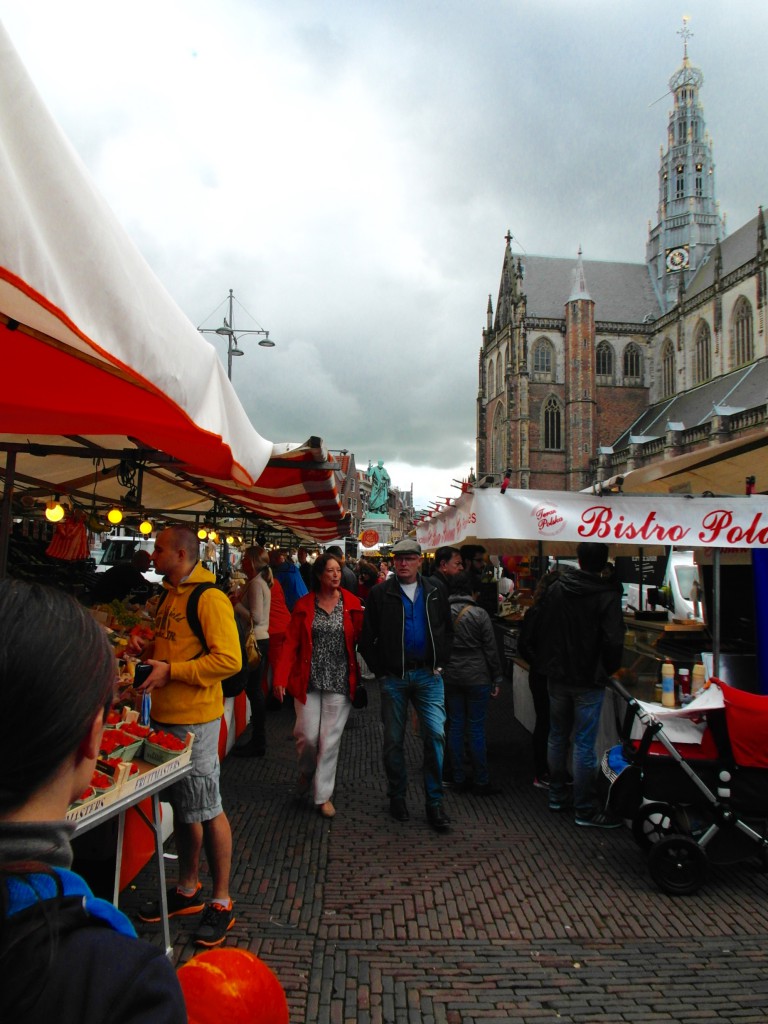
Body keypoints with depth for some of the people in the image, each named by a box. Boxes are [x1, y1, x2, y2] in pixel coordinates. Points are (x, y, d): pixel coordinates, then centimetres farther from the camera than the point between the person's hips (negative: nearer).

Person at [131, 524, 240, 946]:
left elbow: (229, 660, -23)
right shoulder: (169, 596, 13)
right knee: (181, 805, 19)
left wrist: (171, 670, -23)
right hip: (165, 716, 9)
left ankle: (221, 902, 18)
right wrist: (147, 649, 6)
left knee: (207, 810, 2)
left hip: (195, 719, -9)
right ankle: (187, 889, 35)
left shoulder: (210, 598, -17)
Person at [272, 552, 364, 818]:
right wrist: (281, 678, -11)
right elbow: (291, 644, -2)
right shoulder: (304, 605, 0)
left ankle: (323, 795, 21)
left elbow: (360, 637, -5)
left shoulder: (351, 604, 1)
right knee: (307, 735, 2)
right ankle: (306, 771, 36)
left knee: (330, 739, 5)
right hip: (309, 680, 0)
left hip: (339, 682, 0)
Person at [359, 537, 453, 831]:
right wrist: (380, 670, -3)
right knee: (394, 740, 9)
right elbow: (367, 638, 1)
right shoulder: (380, 594, -2)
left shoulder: (434, 593, 6)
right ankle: (397, 796, 28)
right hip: (394, 677, -1)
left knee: (435, 734, -6)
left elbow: (447, 630, 14)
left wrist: (440, 662, 4)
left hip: (428, 675, 1)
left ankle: (434, 801, 8)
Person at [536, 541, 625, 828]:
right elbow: (613, 641, -18)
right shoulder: (608, 596, -15)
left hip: (557, 677, 5)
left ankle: (556, 796, 29)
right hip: (589, 680, -5)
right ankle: (585, 809, 9)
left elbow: (543, 630, 7)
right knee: (584, 745, 1)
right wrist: (609, 669, 1)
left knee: (557, 737, 17)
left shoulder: (555, 589, 0)